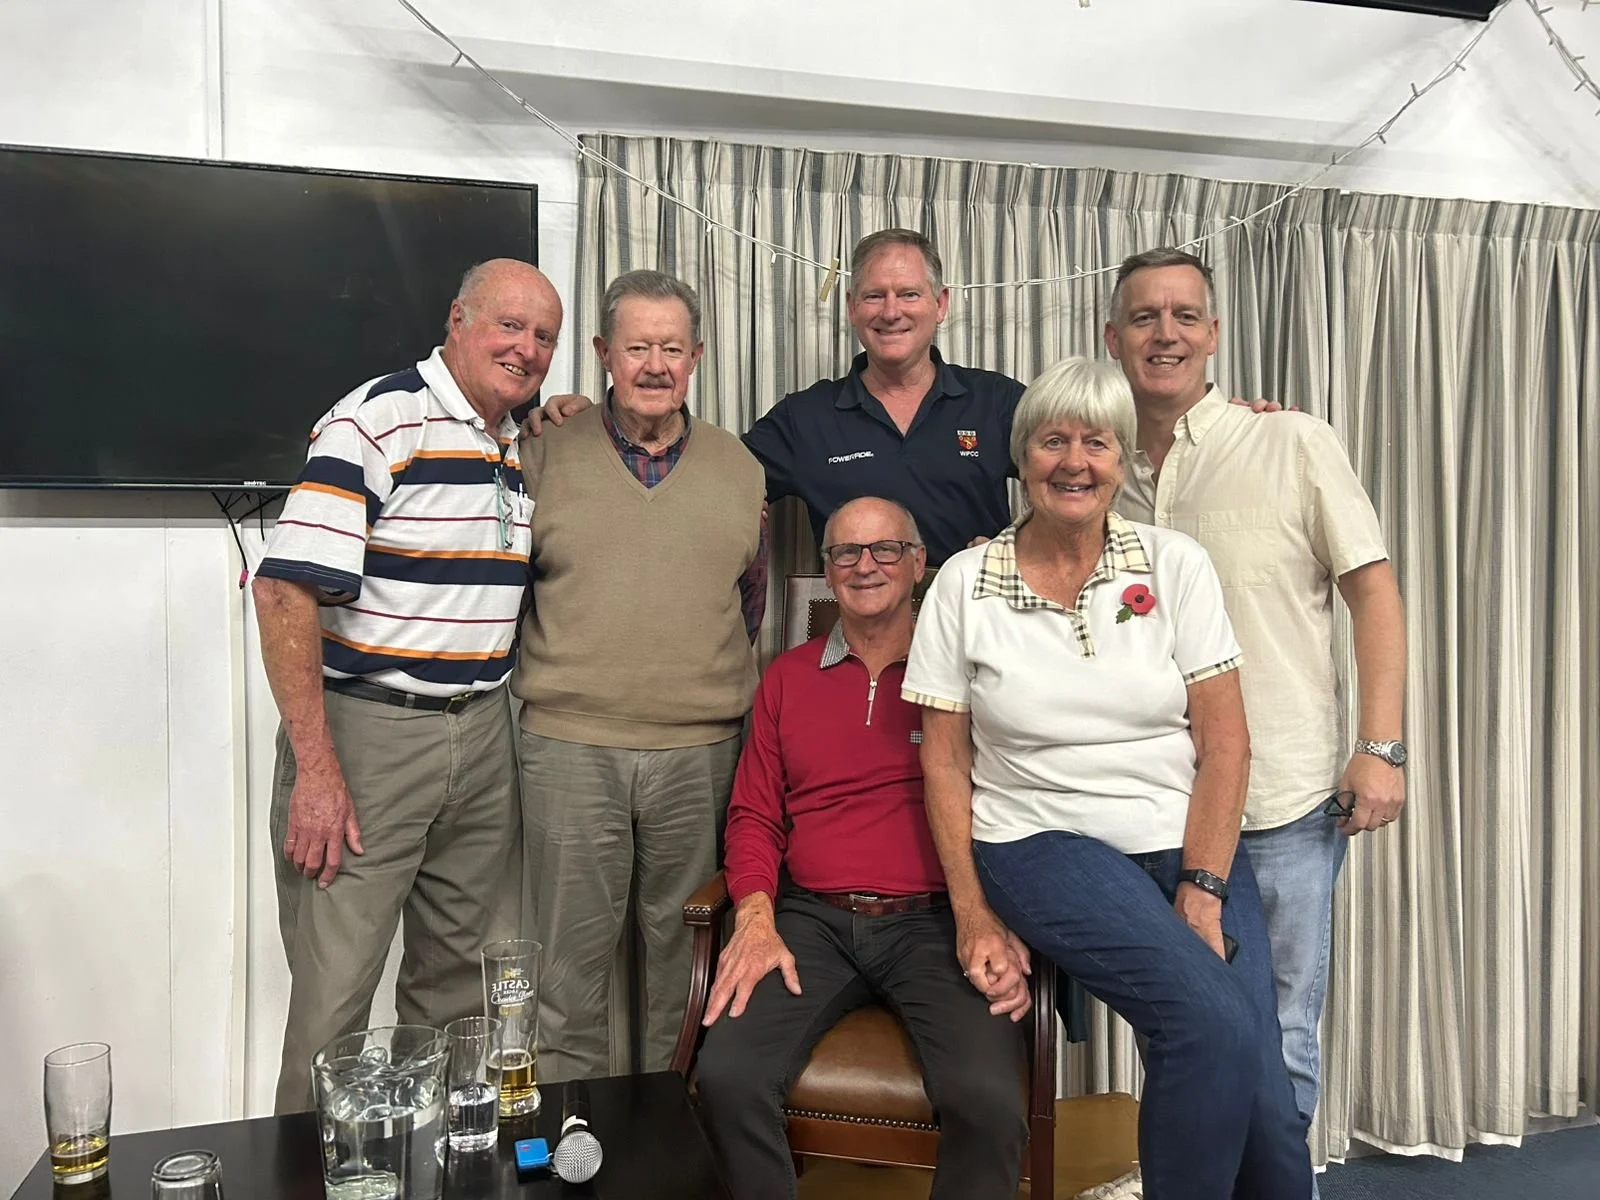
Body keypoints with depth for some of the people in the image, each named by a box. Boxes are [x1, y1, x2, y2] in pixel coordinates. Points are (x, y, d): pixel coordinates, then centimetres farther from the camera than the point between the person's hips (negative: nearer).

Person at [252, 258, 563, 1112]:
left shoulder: (524, 445, 13)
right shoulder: (378, 420, -12)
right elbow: (286, 592, -19)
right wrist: (317, 769, -20)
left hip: (483, 740, 7)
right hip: (364, 730, -7)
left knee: (467, 979, 16)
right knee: (334, 994, 2)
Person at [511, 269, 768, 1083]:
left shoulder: (740, 468, 10)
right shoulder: (546, 456, 3)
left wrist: (709, 681, 11)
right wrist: (553, 678, 4)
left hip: (701, 749, 2)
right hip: (569, 744, -1)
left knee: (684, 947, 11)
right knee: (571, 952, 6)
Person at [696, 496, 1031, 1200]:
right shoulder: (787, 677, 16)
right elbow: (754, 815, 15)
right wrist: (755, 919, -2)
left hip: (935, 922, -2)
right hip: (811, 920, 2)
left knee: (990, 1101, -26)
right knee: (727, 1076, -22)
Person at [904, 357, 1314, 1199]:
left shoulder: (1175, 565, 3)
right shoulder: (964, 584, 1)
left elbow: (1224, 740, 0)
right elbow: (945, 760, 2)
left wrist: (1202, 894, -9)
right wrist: (974, 915, -5)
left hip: (1190, 845, 2)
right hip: (1042, 844, -2)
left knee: (1262, 1096, -15)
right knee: (1212, 1019, -24)